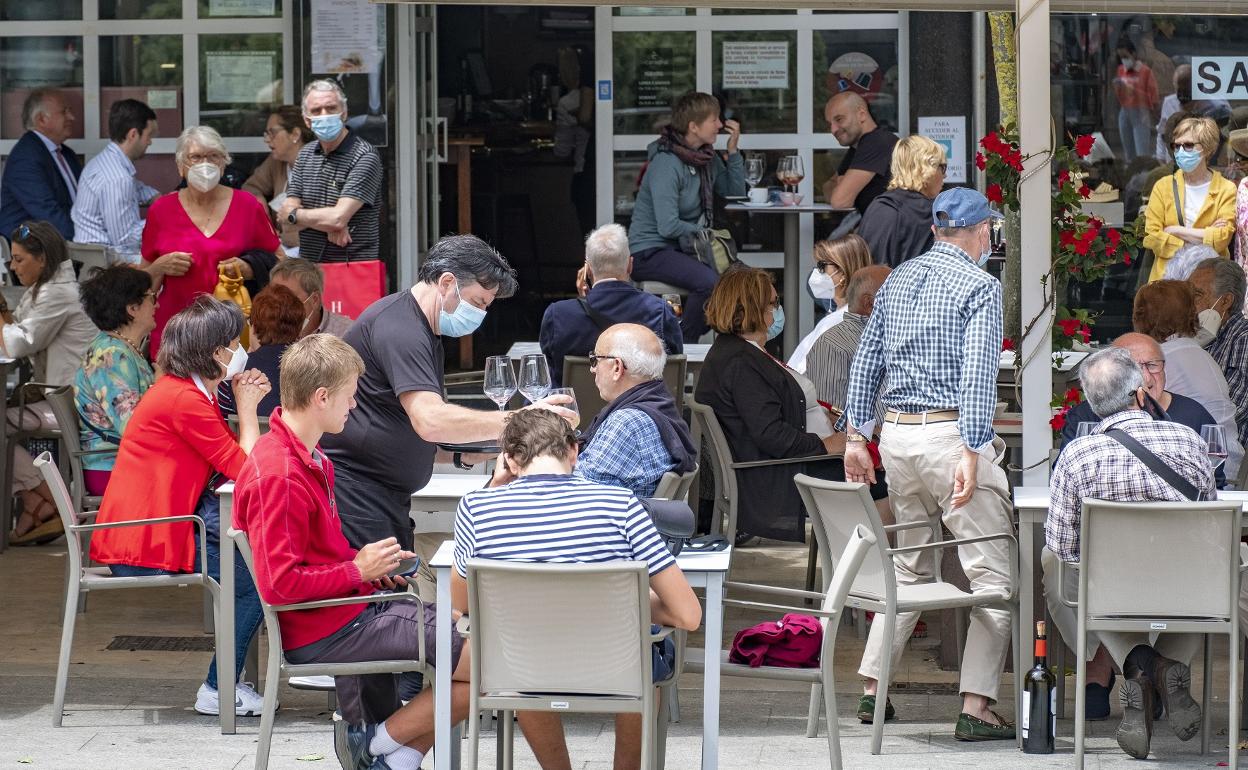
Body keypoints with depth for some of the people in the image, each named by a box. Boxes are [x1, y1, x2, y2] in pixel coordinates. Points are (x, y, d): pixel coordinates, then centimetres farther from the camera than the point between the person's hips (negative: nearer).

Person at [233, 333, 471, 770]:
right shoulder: (279, 477, -22)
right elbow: (279, 583, -25)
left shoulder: (305, 455, 11)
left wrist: (370, 562, 7)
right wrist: (359, 571, -14)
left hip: (346, 611, 11)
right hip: (325, 633, -11)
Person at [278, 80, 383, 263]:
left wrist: (292, 214, 1)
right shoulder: (305, 154, 15)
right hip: (308, 267, 4)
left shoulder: (364, 157, -7)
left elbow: (337, 218, -14)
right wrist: (330, 227, -11)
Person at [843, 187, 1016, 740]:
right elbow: (978, 373, -16)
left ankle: (873, 689, 19)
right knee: (992, 575, -4)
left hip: (897, 434, 8)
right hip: (949, 432, -7)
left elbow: (867, 360, 15)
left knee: (910, 566, 20)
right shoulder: (980, 286, -7)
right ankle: (975, 709, -11)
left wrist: (856, 433, 19)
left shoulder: (897, 280, 14)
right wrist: (971, 453, -21)